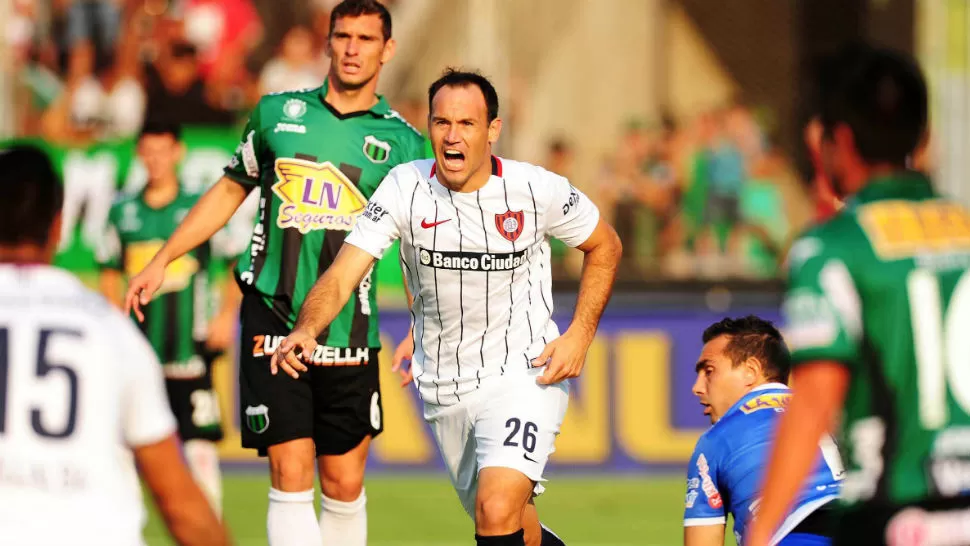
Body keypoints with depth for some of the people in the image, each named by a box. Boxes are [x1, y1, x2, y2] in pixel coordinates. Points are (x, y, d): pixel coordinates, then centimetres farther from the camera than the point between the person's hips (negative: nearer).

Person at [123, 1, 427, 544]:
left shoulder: (402, 142, 4)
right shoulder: (278, 112, 8)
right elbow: (230, 191, 20)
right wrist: (161, 262, 18)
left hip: (349, 332, 1)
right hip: (272, 317, -1)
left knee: (345, 485, 6)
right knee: (291, 476, -10)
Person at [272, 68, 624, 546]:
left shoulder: (535, 189, -11)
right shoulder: (405, 188, -10)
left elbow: (605, 247, 6)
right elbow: (343, 273, -17)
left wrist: (579, 335, -6)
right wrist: (306, 329, -37)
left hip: (524, 376, -3)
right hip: (443, 391, 3)